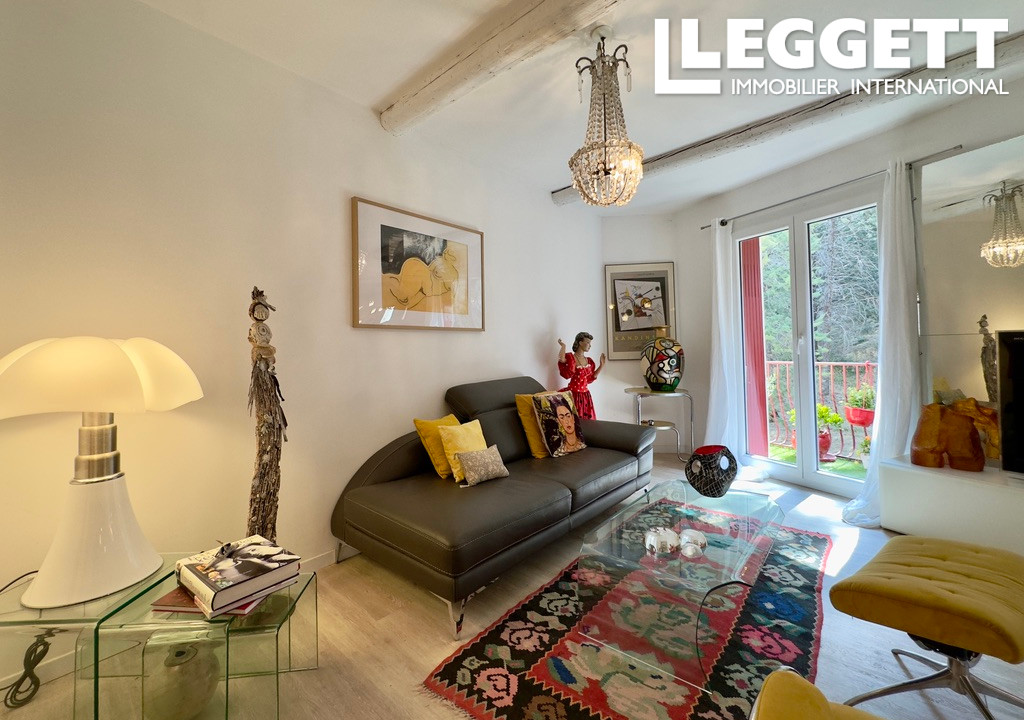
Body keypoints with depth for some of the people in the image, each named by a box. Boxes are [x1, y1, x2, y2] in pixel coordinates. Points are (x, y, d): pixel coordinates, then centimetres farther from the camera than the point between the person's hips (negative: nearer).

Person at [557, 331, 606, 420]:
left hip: (585, 395, 7)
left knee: (587, 420, 10)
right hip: (573, 394, -7)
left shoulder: (589, 361, 11)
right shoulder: (570, 357, -9)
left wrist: (601, 365, 15)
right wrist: (563, 347, -26)